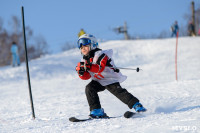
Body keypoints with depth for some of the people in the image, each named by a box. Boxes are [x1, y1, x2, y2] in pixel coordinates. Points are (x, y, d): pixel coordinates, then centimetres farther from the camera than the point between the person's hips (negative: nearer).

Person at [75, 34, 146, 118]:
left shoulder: (99, 54, -14)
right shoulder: (85, 60, 8)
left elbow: (100, 68, -29)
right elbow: (86, 76, 2)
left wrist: (89, 67, -45)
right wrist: (81, 72, -20)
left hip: (110, 78, -6)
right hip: (98, 81, 6)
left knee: (117, 91, -20)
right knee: (89, 88, -17)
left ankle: (136, 105, -13)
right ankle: (97, 111, -13)